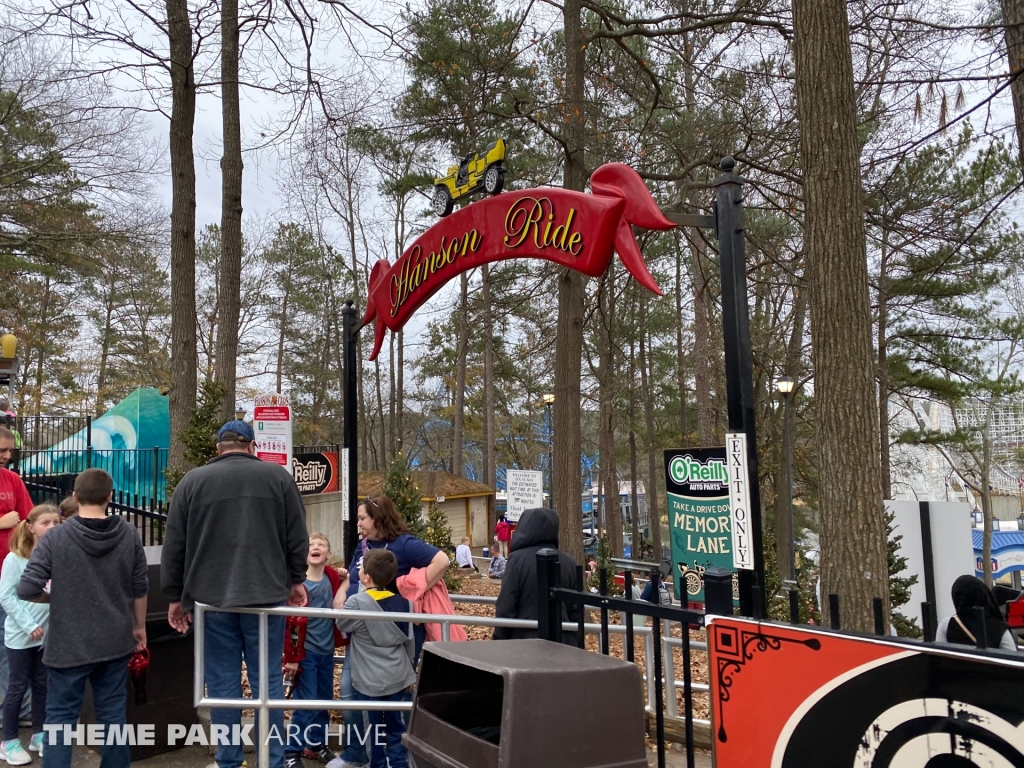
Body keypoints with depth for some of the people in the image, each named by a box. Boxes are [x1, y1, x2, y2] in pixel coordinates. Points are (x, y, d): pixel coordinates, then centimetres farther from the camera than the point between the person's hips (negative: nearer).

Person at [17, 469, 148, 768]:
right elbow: (140, 588, 2)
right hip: (115, 641, 3)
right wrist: (139, 626, 16)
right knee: (113, 713, 13)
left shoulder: (55, 538, -13)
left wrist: (55, 597, 5)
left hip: (69, 644, -3)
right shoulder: (129, 534, -4)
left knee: (60, 715, 10)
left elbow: (26, 590, -16)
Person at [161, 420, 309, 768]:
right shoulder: (277, 476, 4)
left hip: (212, 597, 0)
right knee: (267, 680, 7)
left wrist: (175, 596, 14)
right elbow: (297, 537, 5)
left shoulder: (192, 481, 5)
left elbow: (174, 546, 6)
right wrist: (296, 579, 18)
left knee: (223, 683, 8)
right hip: (266, 595, 0)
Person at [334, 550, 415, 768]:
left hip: (370, 680, -4)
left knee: (374, 729, 9)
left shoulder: (357, 602, -17)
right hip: (397, 678, 4)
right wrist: (409, 671, 21)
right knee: (396, 728, 13)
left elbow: (342, 625, 3)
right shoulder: (403, 603, 0)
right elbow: (409, 642, 8)